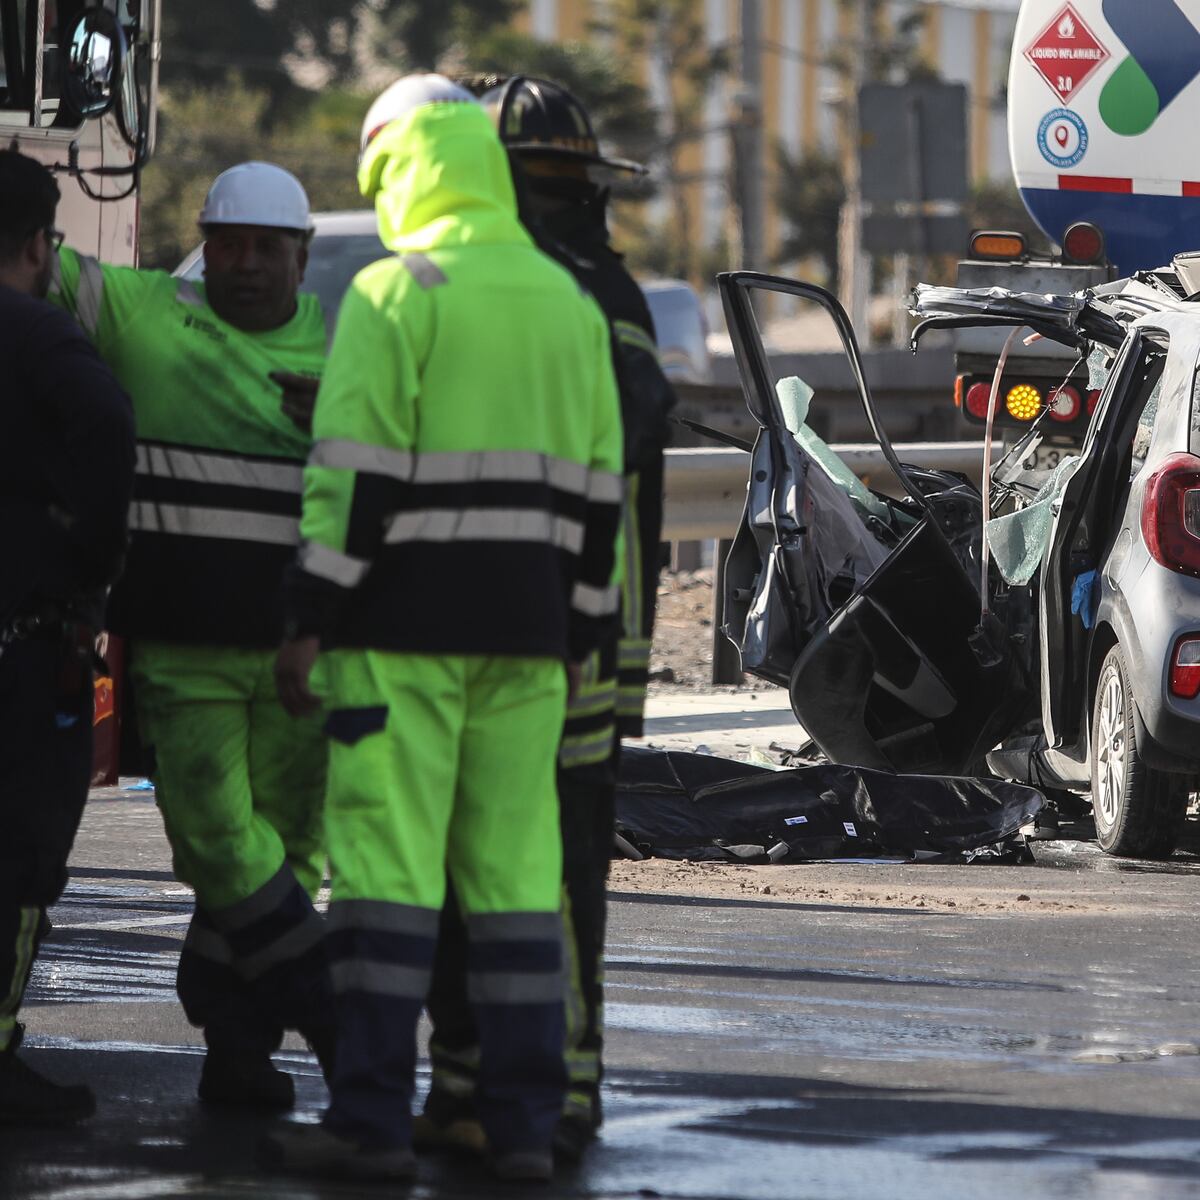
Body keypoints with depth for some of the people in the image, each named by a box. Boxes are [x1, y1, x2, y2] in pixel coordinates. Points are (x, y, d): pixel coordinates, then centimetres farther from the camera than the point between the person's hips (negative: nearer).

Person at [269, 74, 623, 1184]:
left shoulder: (397, 293, -6)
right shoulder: (569, 305, 14)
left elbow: (356, 470, -12)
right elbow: (596, 488, 15)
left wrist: (310, 622, -9)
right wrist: (579, 636, 20)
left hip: (405, 623, -6)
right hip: (524, 632, 6)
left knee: (389, 854, -6)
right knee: (517, 863, 7)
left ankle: (374, 1119, -9)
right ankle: (524, 1122, 5)